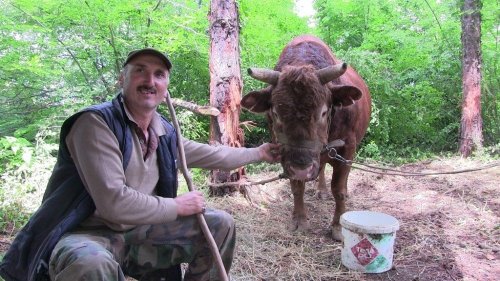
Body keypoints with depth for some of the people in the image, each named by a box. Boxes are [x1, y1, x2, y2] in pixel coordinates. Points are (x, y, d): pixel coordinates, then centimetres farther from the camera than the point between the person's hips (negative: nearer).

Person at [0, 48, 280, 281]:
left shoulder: (165, 132, 3)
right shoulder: (97, 123, -20)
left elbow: (211, 153, 19)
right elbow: (113, 203, -28)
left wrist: (258, 153, 27)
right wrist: (178, 206, -16)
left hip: (138, 231, 7)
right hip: (87, 234, -7)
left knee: (221, 225, 5)